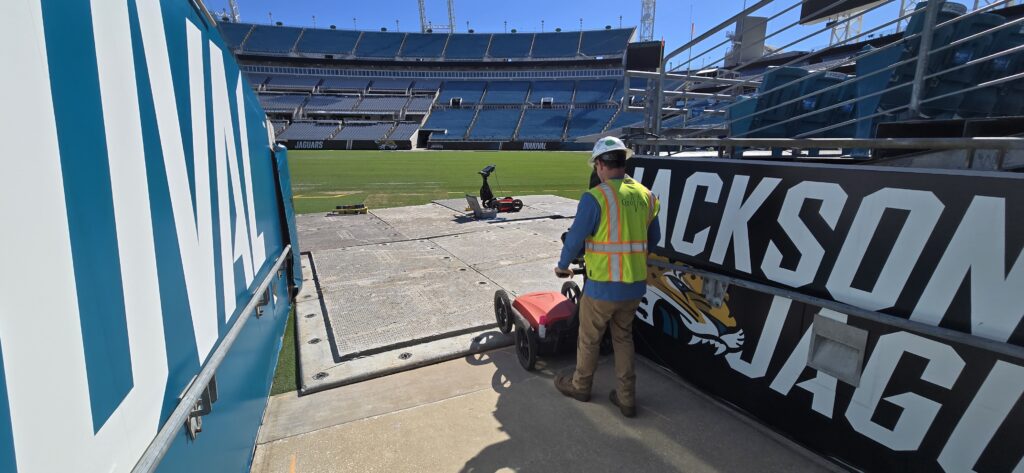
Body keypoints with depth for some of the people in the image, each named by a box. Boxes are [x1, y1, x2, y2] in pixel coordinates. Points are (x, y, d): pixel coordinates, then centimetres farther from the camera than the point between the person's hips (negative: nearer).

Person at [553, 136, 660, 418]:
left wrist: (562, 266, 6)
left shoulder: (594, 198, -17)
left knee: (589, 338, 16)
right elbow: (653, 238, 12)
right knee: (623, 337, 22)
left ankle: (580, 386, 37)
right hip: (636, 285, 6)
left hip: (602, 286, -6)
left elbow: (575, 239, -12)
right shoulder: (645, 195, 2)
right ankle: (627, 398, 29)